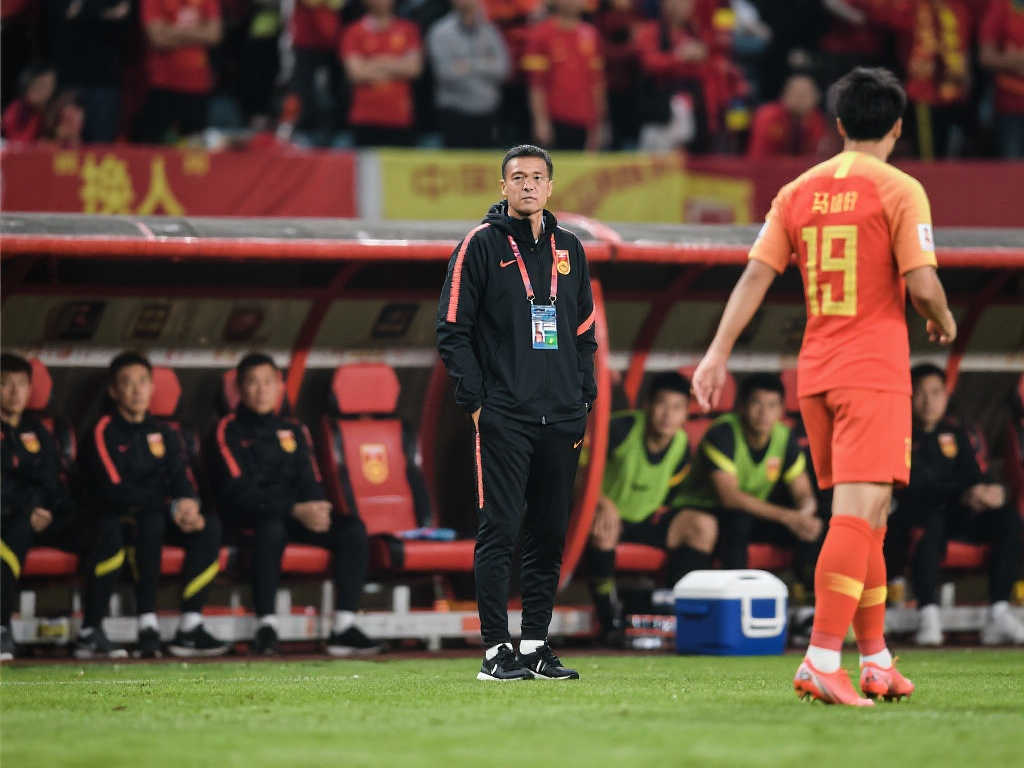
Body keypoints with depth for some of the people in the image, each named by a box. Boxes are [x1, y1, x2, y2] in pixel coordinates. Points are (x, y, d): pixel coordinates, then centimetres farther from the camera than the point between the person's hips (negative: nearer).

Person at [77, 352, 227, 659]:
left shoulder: (164, 434, 15)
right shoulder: (104, 432, -4)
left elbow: (183, 482, 6)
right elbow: (115, 491, -15)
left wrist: (189, 504, -19)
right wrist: (172, 507, -21)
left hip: (160, 519, 5)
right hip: (116, 520, -5)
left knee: (209, 525, -20)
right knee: (151, 521, -37)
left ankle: (189, 628, -26)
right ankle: (148, 629, -37)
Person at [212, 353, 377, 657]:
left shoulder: (293, 431, 19)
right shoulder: (229, 431, 0)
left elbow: (310, 482, 13)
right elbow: (239, 491, -12)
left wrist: (317, 509, -13)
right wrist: (295, 510, -22)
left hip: (296, 515, 6)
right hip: (246, 518, -5)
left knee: (352, 528, -19)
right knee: (272, 526, -40)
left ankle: (344, 627, -26)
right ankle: (266, 626, -38)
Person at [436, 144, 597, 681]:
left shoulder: (568, 250, 15)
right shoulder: (481, 245, 0)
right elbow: (452, 330, -3)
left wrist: (584, 399, 10)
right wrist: (475, 401, -9)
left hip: (561, 419, 5)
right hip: (504, 417, -5)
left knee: (550, 536, 6)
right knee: (499, 531, -7)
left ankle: (536, 646, 13)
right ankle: (496, 650, -5)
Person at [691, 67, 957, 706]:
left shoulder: (798, 192, 10)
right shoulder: (899, 191, -6)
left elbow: (756, 275, 4)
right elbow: (921, 283, -12)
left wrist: (718, 353, 2)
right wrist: (943, 321, 8)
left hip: (815, 370, 6)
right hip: (875, 370, -6)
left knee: (865, 516, 16)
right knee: (859, 512, -11)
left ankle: (876, 659, 21)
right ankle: (822, 661, -21)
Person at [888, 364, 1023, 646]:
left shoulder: (955, 434, 18)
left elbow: (973, 476, 9)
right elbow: (916, 486, -15)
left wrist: (990, 491, -18)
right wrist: (963, 494, -29)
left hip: (957, 516, 6)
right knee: (933, 521, -41)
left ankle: (999, 616, -26)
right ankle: (928, 617, -42)